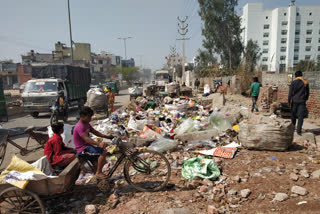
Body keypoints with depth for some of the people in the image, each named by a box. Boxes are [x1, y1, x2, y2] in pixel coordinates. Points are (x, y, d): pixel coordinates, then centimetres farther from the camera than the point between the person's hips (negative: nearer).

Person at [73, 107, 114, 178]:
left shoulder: (86, 124, 10)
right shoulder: (79, 126, -21)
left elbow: (95, 132, 15)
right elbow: (86, 139, -34)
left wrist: (107, 136, 4)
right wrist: (99, 144, -48)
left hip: (88, 147, 10)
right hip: (83, 150, -10)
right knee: (103, 151, -25)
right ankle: (98, 172, -14)